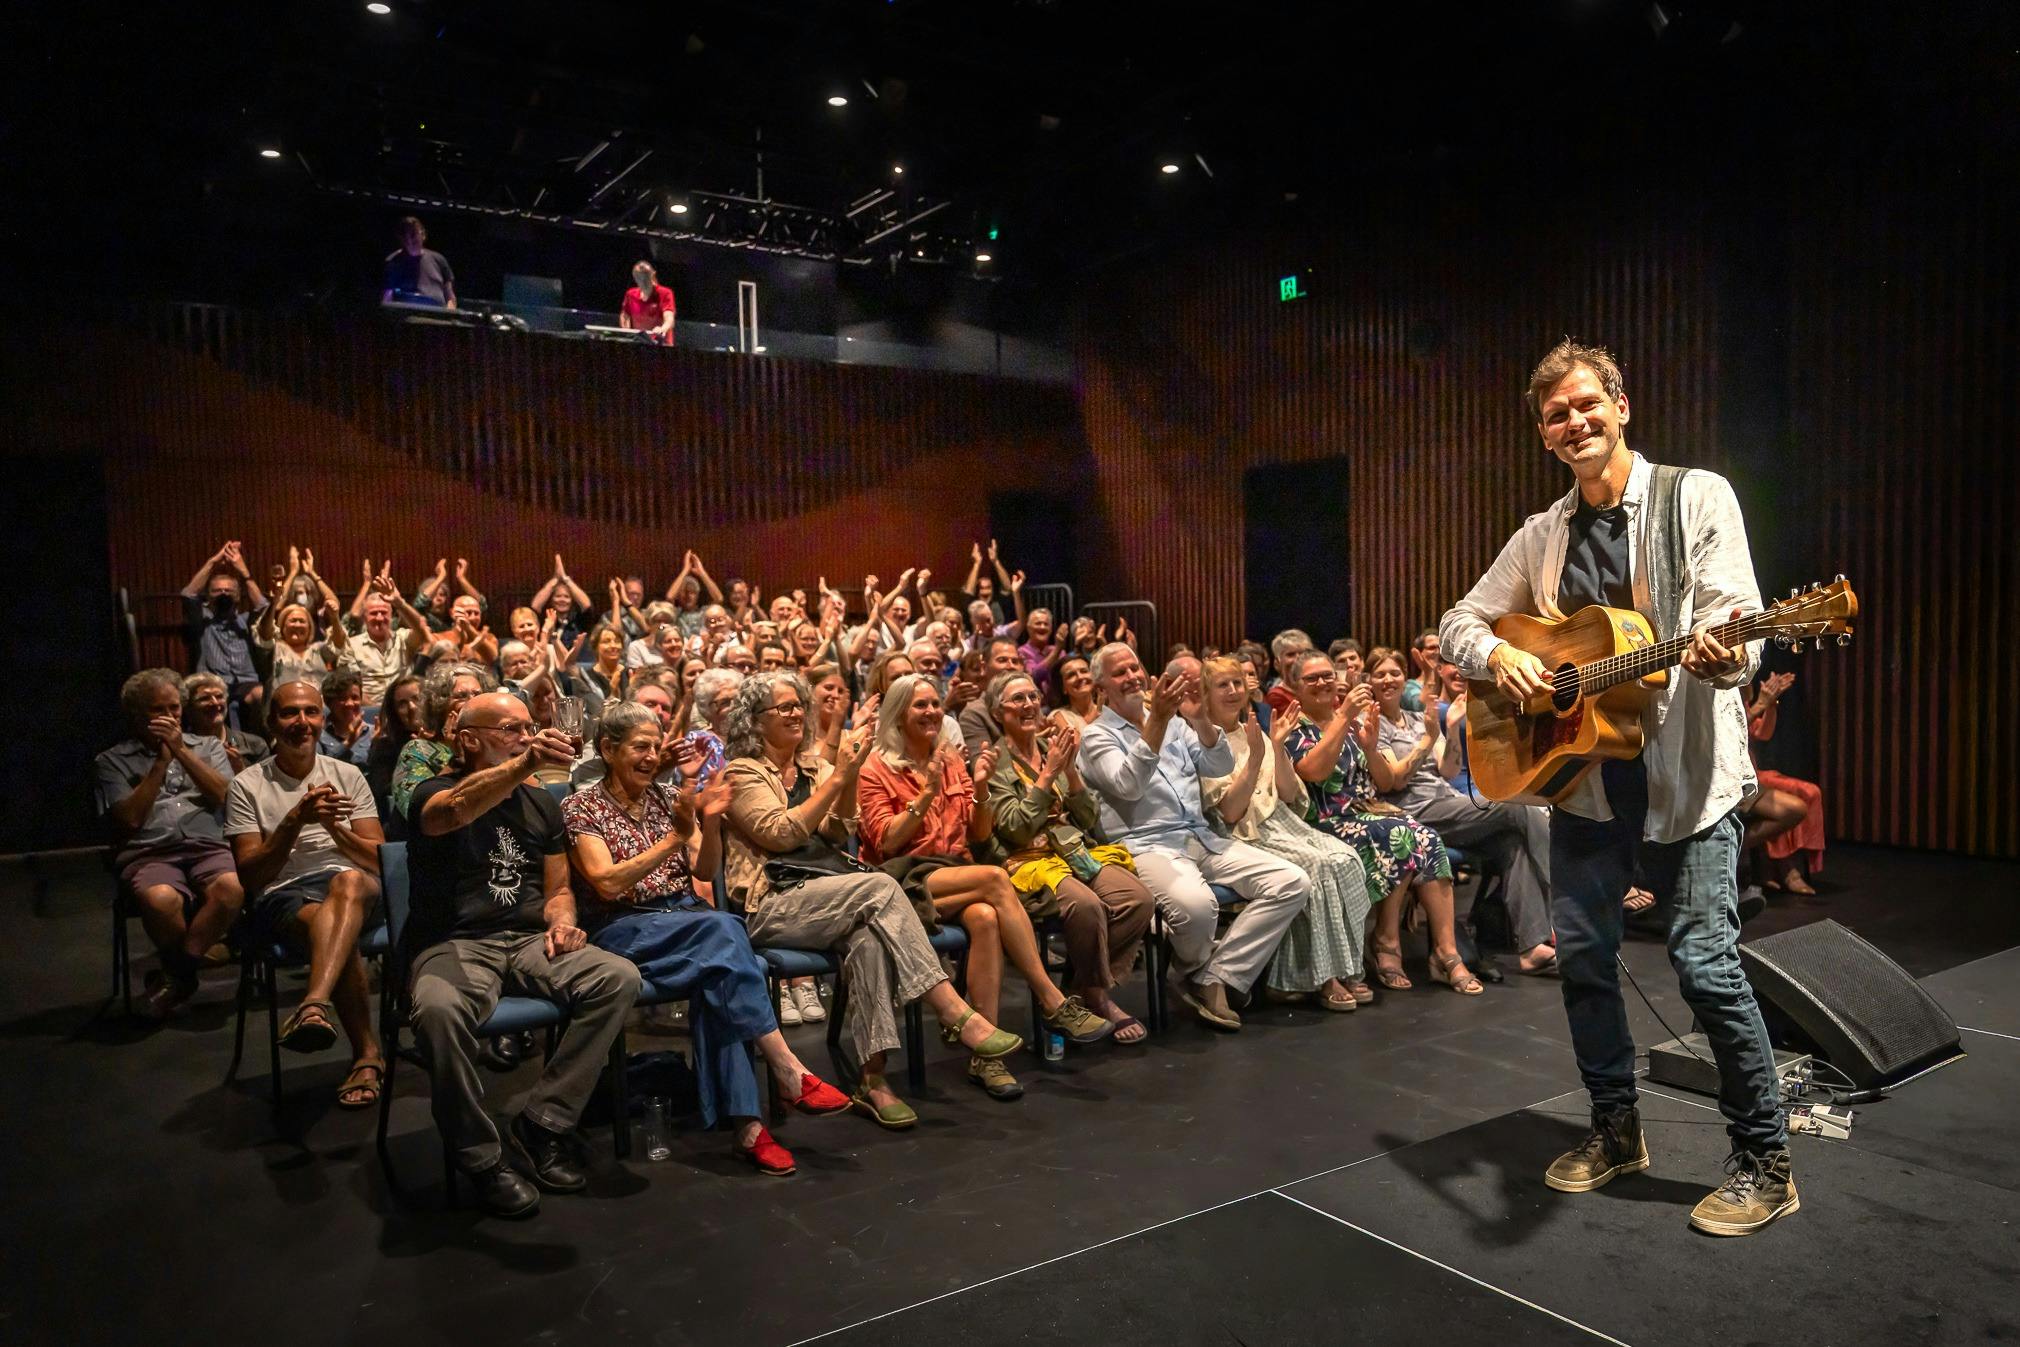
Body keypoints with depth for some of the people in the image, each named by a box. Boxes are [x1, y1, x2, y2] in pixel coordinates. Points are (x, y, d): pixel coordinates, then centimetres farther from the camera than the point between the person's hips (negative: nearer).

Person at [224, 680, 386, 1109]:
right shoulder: (247, 786, 11)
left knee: (349, 882, -39)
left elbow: (378, 861, 11)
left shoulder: (348, 776, 17)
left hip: (353, 885, 1)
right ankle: (367, 1052, -27)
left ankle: (314, 1007, -55)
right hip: (282, 896, -1)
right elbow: (250, 876, 2)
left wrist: (332, 825, -7)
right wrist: (296, 819, -10)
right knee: (341, 935, -37)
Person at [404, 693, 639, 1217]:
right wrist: (526, 762, -44)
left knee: (619, 977, -22)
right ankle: (481, 1158, -16)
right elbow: (453, 811, -28)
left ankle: (542, 1124, -10)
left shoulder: (541, 803, 17)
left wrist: (560, 923, -3)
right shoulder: (433, 793, 0)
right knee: (439, 1009, -38)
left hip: (529, 941, 5)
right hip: (455, 943, -4)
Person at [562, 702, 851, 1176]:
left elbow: (705, 872, 10)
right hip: (623, 929, -4)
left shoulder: (667, 797, 16)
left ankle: (745, 1123, -38)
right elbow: (607, 884, -12)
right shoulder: (581, 807, 2)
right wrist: (674, 838, -19)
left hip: (686, 918, 4)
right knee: (723, 929, -34)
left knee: (719, 970, -33)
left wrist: (711, 821, -8)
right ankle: (788, 1073, -34)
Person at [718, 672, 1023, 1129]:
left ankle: (872, 1078, -29)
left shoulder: (813, 765, 20)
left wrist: (851, 775, -8)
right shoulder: (741, 774, 3)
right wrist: (837, 776, -14)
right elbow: (782, 834, -12)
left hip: (827, 894, 5)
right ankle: (956, 1014, -30)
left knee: (869, 937, -32)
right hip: (773, 904, -5)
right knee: (880, 886, -30)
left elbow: (836, 833, 7)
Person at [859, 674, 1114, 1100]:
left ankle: (985, 1054, -32)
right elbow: (886, 842, -8)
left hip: (957, 874, 4)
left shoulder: (952, 759, 17)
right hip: (907, 882, -4)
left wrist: (979, 788, -3)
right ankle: (1053, 1002, -27)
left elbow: (979, 835, 14)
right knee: (995, 878, -30)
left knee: (985, 917, -33)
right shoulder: (877, 769, 3)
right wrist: (927, 794, -17)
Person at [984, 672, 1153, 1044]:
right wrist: (1048, 773, -13)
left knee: (1139, 899, -23)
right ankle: (1098, 996, -10)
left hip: (1082, 852, 5)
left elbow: (1090, 818, 11)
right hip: (1030, 860, -5)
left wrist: (1069, 769, -4)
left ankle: (1086, 986, -6)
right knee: (1087, 906, -35)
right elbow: (1017, 828, -11)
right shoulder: (993, 762, 1)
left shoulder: (1054, 748, 16)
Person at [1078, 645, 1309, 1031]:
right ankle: (1194, 971, -2)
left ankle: (1216, 979, -12)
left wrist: (1200, 717, -11)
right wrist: (1156, 720, -25)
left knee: (1291, 882, -13)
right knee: (1195, 905, -37)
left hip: (1203, 838, 6)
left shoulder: (1174, 722, 19)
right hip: (1147, 846, -6)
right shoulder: (1096, 735, 1)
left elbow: (1221, 766, 5)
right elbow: (1129, 786, -17)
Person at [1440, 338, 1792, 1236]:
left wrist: (1723, 655, -36)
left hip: (1684, 768, -5)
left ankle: (1764, 1162, 12)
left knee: (1704, 961, -6)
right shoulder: (1541, 537, 10)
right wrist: (1497, 656, -9)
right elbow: (1460, 622, 13)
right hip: (1580, 767, 5)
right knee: (1581, 955, 9)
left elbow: (1737, 620, -12)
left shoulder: (1696, 497, -4)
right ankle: (1615, 1131, 27)